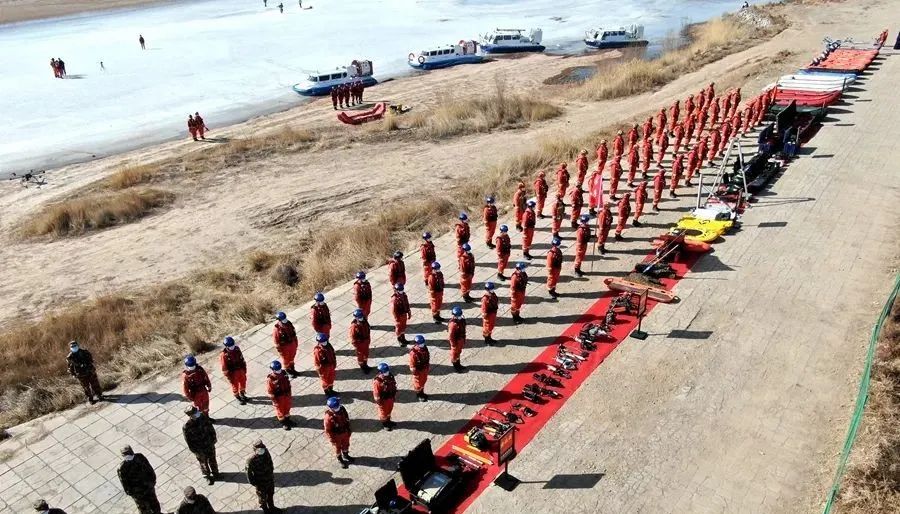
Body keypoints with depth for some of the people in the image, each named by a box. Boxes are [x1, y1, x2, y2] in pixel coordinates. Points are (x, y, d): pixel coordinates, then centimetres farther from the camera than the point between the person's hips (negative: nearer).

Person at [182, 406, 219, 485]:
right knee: (204, 463, 22)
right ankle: (207, 476, 48)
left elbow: (211, 427, -3)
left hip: (210, 445, 3)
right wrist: (197, 452, -15)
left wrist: (214, 438, 0)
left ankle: (215, 472, 51)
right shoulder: (186, 427, -30)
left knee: (212, 459, 25)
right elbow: (189, 442, -19)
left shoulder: (203, 417, -20)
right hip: (200, 449, -3)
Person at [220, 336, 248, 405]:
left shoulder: (236, 349, -12)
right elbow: (224, 369, -20)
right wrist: (229, 378, -16)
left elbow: (242, 359, 4)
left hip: (241, 370, 5)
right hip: (233, 373, -5)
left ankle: (242, 394, 49)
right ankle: (238, 398, 41)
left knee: (243, 382, 23)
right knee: (235, 386, 17)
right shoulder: (223, 355, -28)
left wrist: (244, 369, 9)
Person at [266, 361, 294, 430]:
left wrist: (289, 394, 11)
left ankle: (287, 419, 50)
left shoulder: (283, 373, -12)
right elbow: (269, 392, -21)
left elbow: (288, 383, 4)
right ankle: (283, 423, 40)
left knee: (287, 408, 26)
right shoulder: (270, 379, -29)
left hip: (286, 395, 5)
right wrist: (274, 400, -18)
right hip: (278, 398, -5)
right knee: (280, 410, 18)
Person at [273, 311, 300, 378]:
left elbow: (294, 334, 1)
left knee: (291, 358, 27)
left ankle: (292, 369, 51)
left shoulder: (289, 324, -16)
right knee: (286, 360, 21)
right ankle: (288, 371, 45)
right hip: (284, 348, -5)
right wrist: (280, 352, -14)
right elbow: (277, 343, -21)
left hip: (292, 345, 5)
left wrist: (296, 343, 10)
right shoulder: (276, 330, -32)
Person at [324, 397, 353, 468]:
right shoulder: (328, 417, -37)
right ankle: (340, 460, 50)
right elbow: (328, 430, -23)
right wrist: (332, 440, -15)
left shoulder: (342, 409, -21)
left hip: (345, 432, 5)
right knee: (338, 448, 23)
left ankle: (346, 455, 58)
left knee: (346, 445, 29)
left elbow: (347, 419, -2)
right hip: (337, 436, -5)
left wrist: (349, 429, 9)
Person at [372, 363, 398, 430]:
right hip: (383, 400, -6)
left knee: (389, 410, 28)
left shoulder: (390, 376, -13)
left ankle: (388, 421, 52)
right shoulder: (377, 382, -34)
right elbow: (376, 393, -25)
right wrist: (379, 402, -18)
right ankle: (384, 424, 40)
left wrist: (394, 395, 12)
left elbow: (394, 386, 4)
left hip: (390, 398, 7)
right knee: (383, 412, 18)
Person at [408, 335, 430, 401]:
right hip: (418, 371, -7)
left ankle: (422, 393, 48)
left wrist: (429, 366, 15)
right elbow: (412, 364, -23)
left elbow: (428, 357, 6)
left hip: (425, 369, 7)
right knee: (418, 383, 15)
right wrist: (414, 372, -17)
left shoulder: (424, 348, -11)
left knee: (423, 381, 26)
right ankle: (419, 395, 37)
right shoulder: (413, 352, -33)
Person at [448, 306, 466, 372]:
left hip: (460, 340, 8)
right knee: (454, 353, 12)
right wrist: (453, 345, -20)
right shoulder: (453, 324, -33)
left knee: (459, 352, 25)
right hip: (456, 341, -8)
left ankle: (458, 364, 43)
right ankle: (455, 367, 30)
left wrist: (464, 340, 17)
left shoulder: (461, 320, -6)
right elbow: (451, 335, -26)